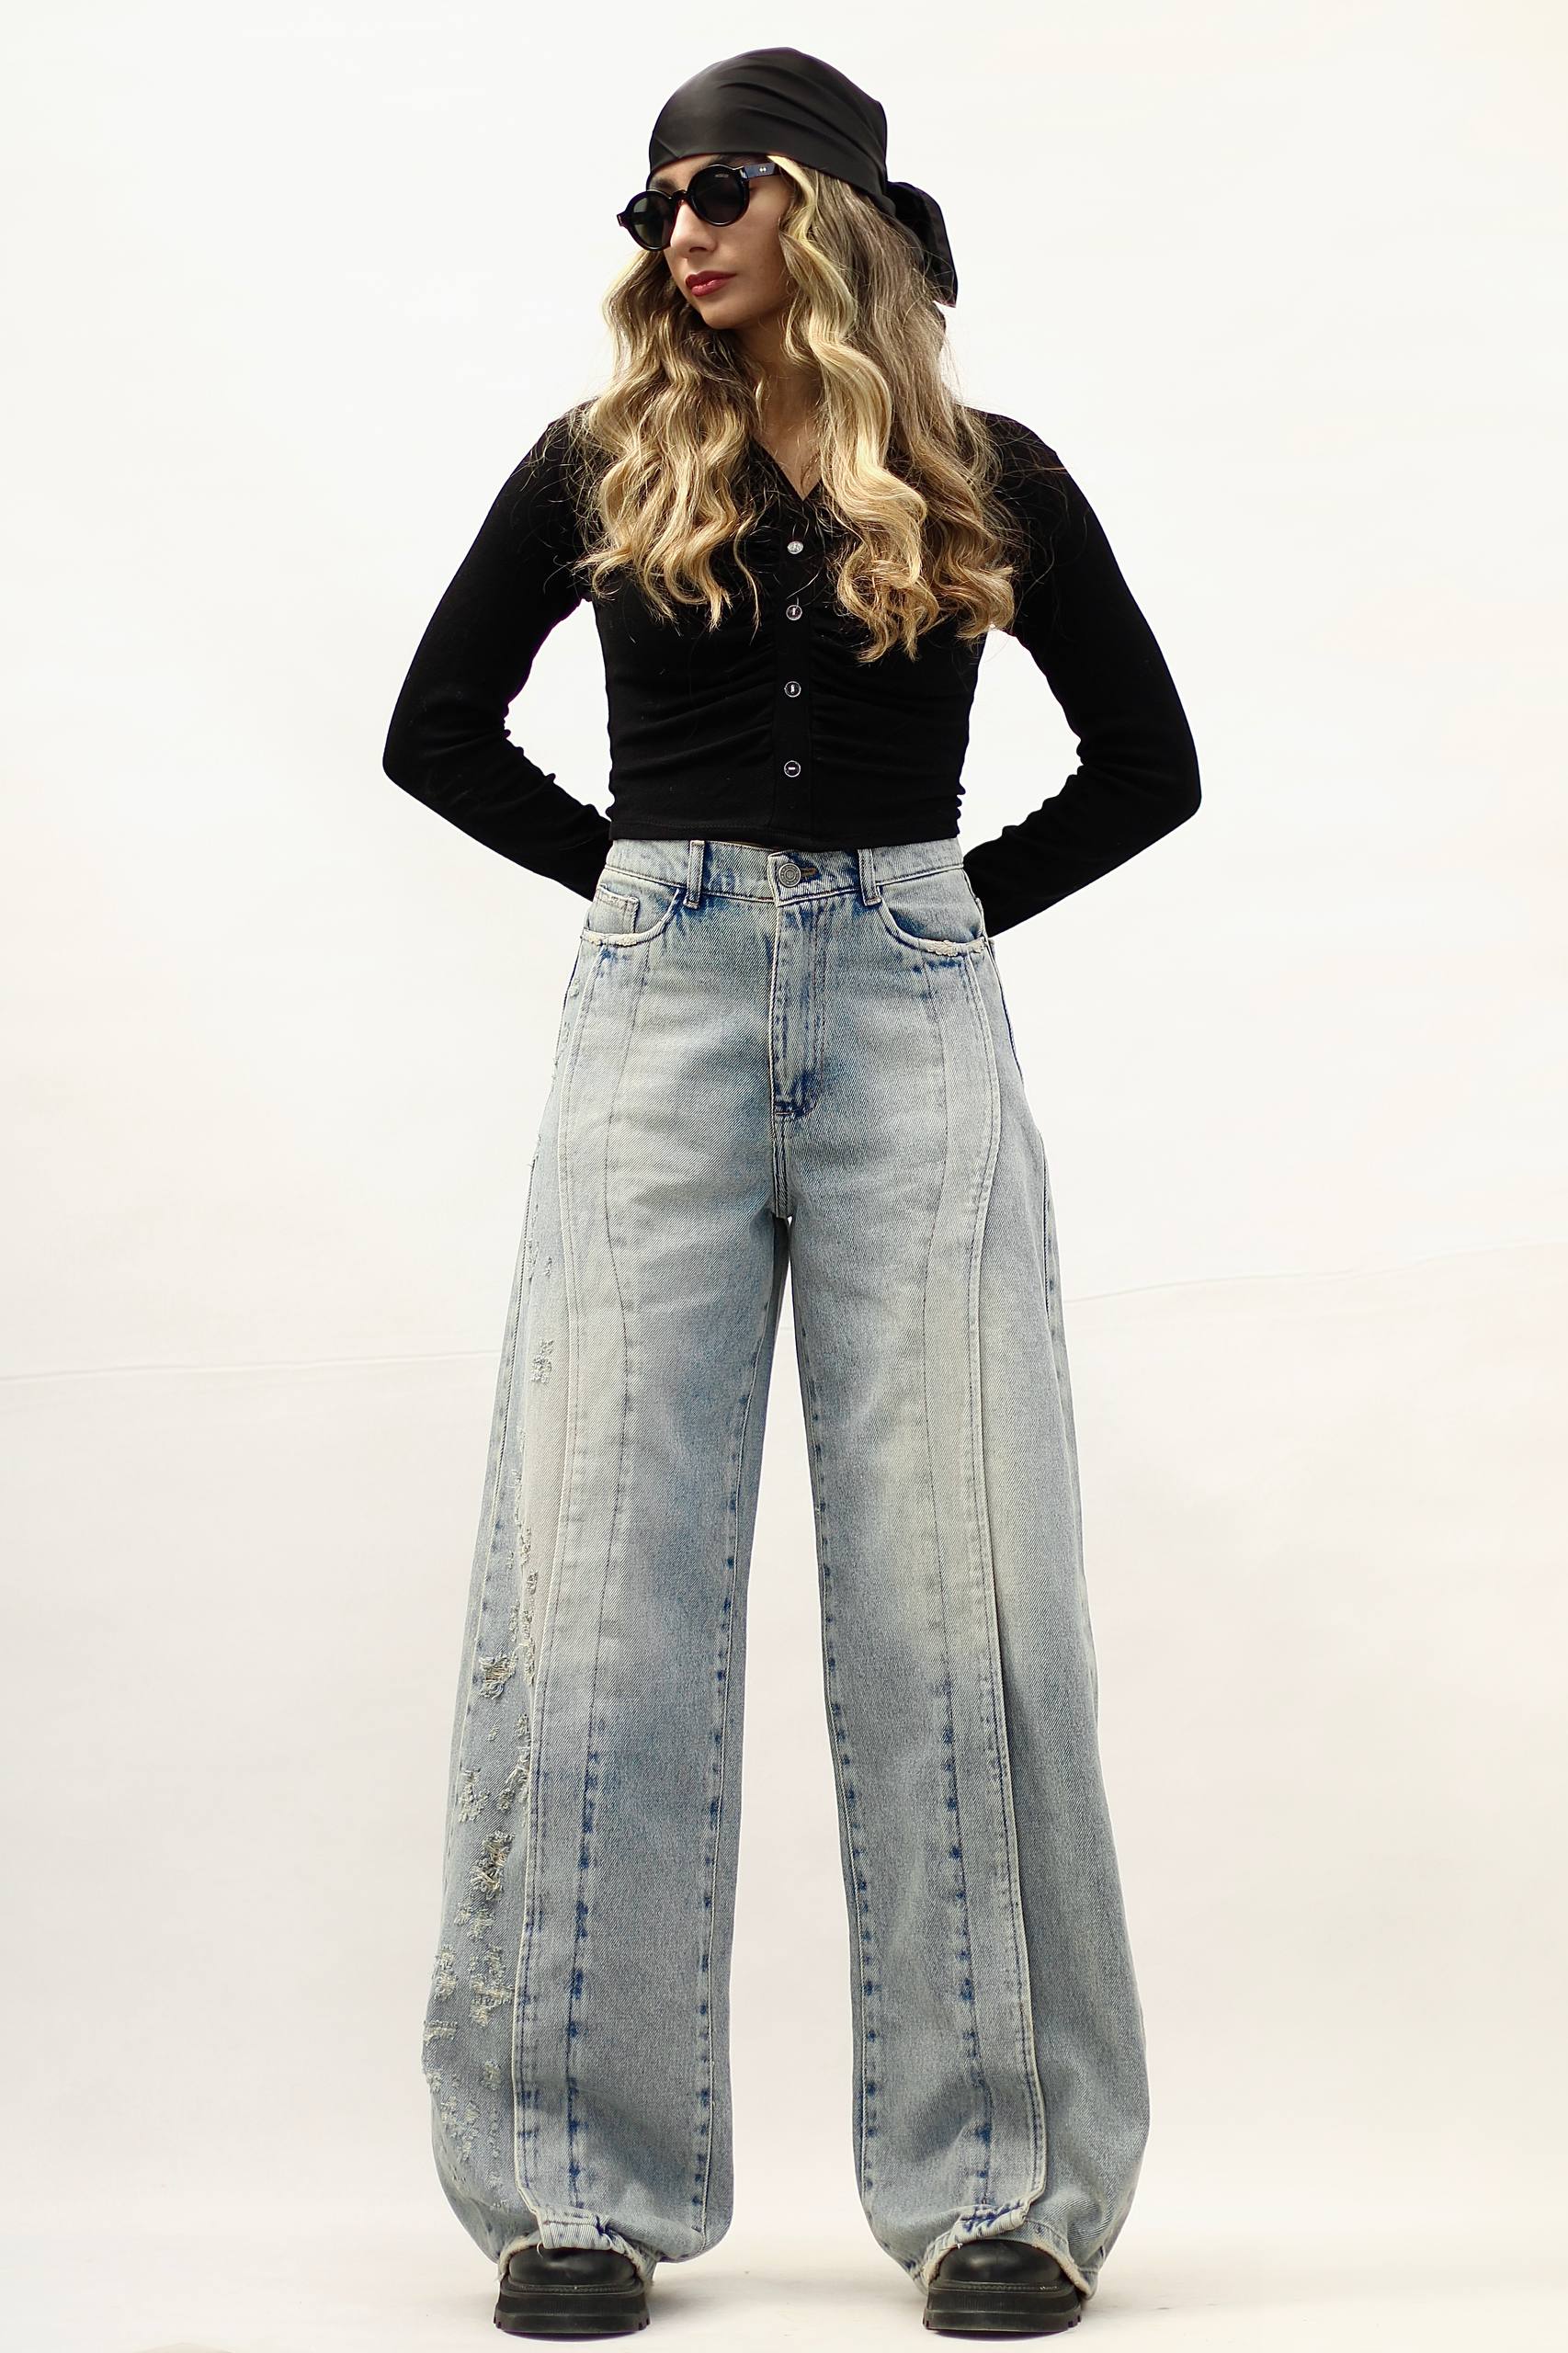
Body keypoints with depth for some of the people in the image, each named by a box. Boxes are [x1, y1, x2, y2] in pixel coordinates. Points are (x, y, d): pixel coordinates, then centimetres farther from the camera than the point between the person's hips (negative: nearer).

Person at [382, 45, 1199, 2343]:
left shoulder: (989, 482, 9)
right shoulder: (601, 466, 9)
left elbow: (1149, 767, 15)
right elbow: (438, 733, 16)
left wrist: (956, 902, 5)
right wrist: (649, 875, 9)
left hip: (910, 1029, 0)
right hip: (659, 1023, 1)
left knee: (953, 1593, -2)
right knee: (600, 1588, -4)